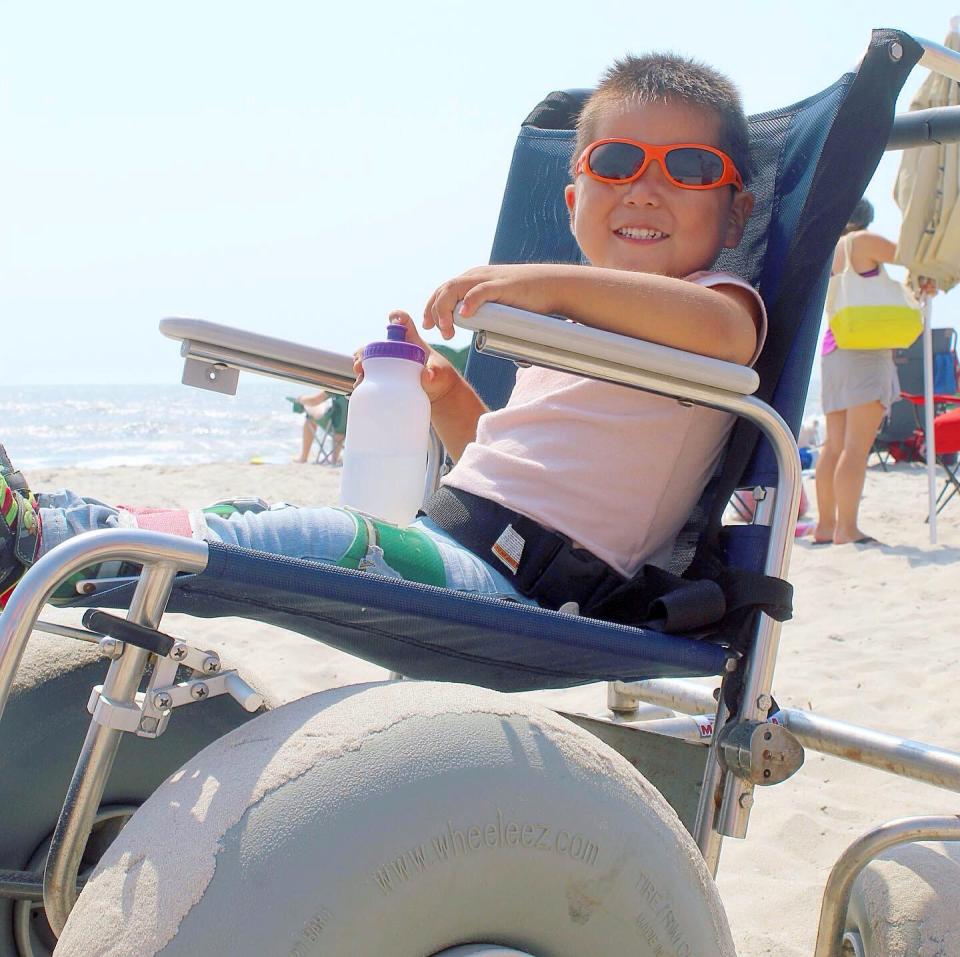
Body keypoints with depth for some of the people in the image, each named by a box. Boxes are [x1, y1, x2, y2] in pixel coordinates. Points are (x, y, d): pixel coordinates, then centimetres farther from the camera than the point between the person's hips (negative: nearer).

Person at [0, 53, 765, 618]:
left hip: (516, 584, -9)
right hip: (442, 535, 9)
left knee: (320, 536, -31)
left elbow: (727, 331, -29)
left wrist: (552, 283, -37)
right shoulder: (571, 331, 27)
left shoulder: (702, 305, 0)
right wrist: (447, 393, 17)